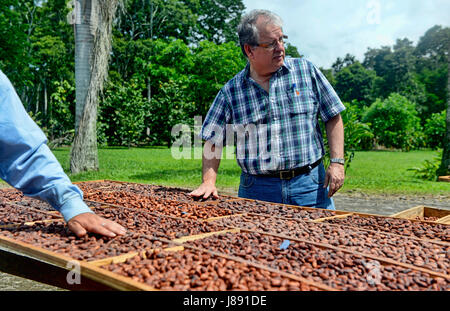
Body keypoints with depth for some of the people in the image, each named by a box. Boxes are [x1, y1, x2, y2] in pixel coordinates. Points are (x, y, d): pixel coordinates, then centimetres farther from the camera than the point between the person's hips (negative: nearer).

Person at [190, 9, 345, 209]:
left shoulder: (306, 71, 3)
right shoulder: (230, 92, 2)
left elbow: (333, 117, 5)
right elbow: (213, 142, 5)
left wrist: (337, 162, -4)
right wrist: (208, 182, -7)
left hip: (309, 185, 1)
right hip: (256, 189, 0)